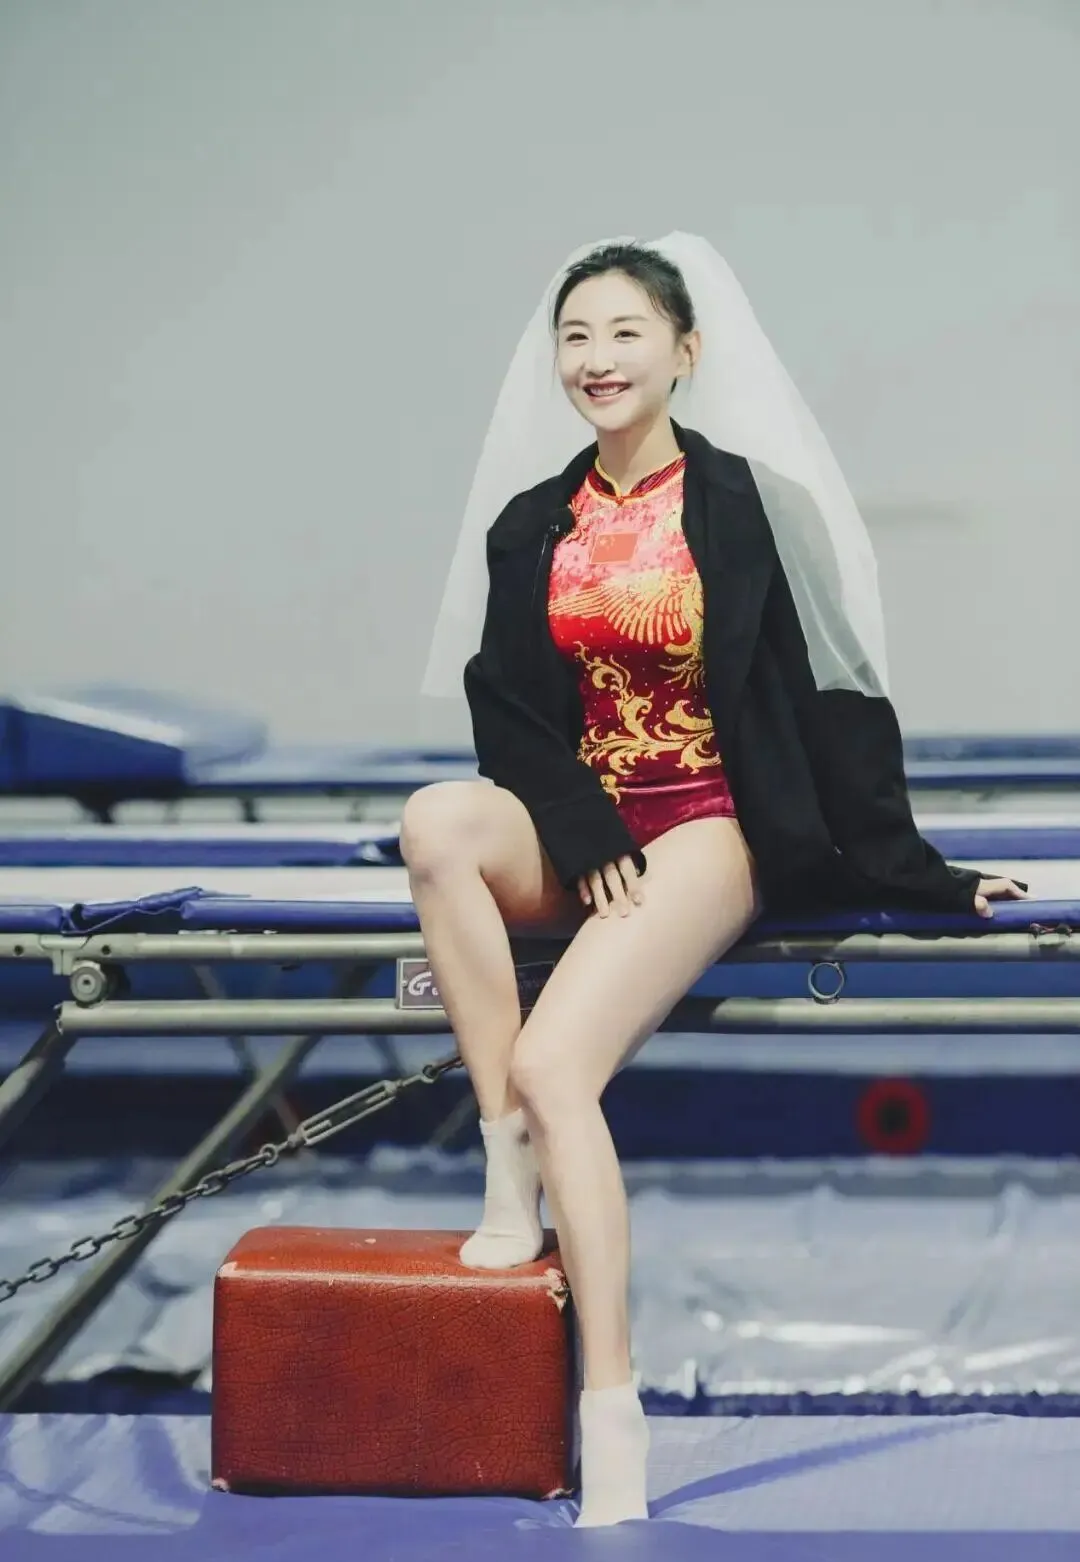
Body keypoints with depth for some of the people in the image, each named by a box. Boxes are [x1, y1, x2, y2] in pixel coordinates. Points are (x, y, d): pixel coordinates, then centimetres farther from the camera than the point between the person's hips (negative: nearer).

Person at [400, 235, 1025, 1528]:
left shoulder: (752, 504, -4)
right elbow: (510, 708, 5)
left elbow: (832, 696, -3)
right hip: (574, 826, 5)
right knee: (438, 821, -31)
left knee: (552, 1063, -27)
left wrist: (908, 872, -2)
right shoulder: (531, 527, 9)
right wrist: (583, 838, -12)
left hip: (712, 829, -5)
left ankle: (612, 1427, -26)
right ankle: (509, 1169, -23)